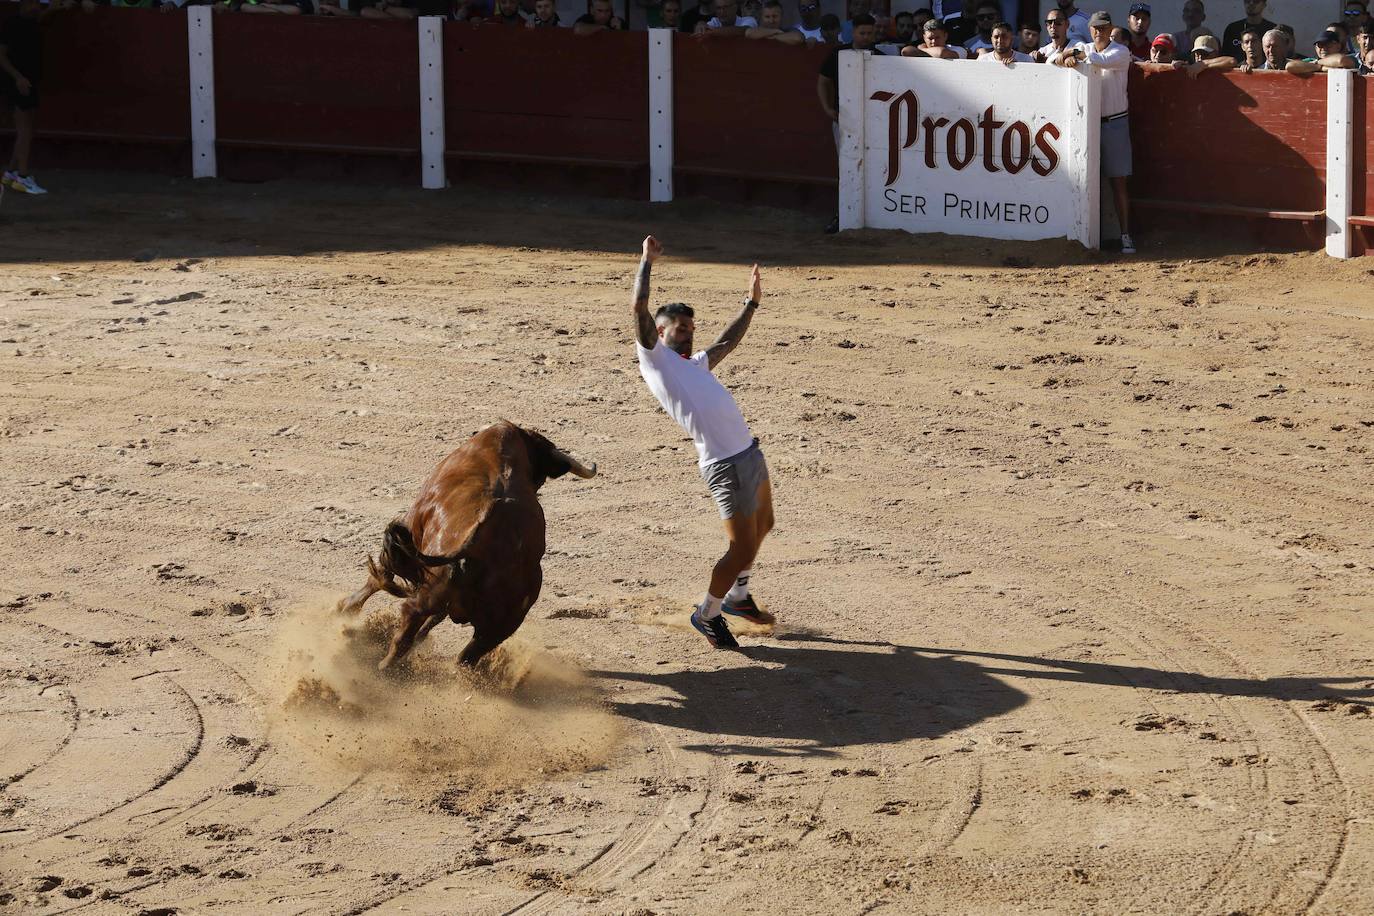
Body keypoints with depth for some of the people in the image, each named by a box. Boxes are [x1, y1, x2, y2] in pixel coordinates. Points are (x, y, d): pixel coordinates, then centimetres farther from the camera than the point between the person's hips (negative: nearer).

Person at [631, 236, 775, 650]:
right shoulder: (654, 357, 0)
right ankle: (706, 615, 12)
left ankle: (737, 596, 42)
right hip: (725, 464, -10)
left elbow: (725, 343, 40)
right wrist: (647, 261, -2)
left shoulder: (693, 364, 23)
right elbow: (640, 307, -10)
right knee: (742, 548, -8)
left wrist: (751, 303, 43)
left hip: (749, 451, 10)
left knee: (762, 527, 23)